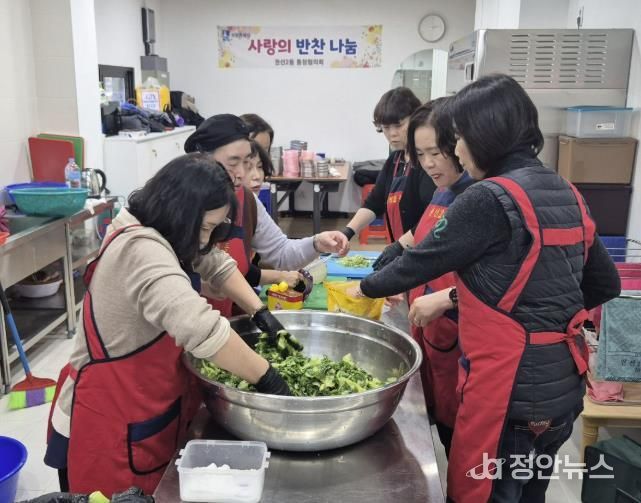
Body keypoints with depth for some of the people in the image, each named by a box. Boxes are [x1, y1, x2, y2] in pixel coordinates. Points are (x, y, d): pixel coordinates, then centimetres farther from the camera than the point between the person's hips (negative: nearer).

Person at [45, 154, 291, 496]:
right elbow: (201, 327, -42)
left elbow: (217, 265, 14)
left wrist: (259, 312, 1)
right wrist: (266, 377, -31)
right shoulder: (141, 249, -30)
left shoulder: (161, 235, 0)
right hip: (110, 422, -9)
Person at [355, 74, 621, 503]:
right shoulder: (568, 195, 6)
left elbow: (422, 260, -10)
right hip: (562, 383, 8)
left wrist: (368, 287, 11)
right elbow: (605, 284, 13)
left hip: (511, 388, -8)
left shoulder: (490, 200, -19)